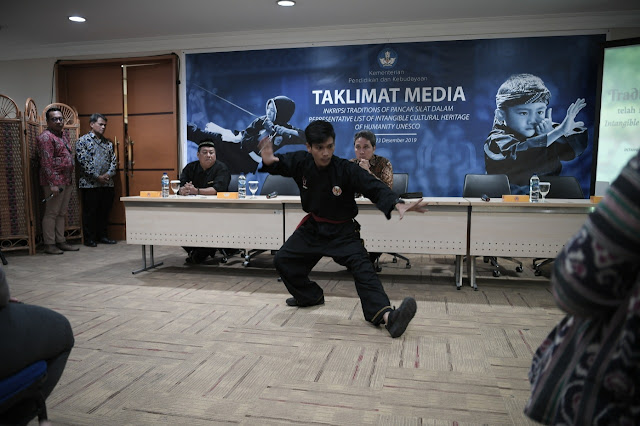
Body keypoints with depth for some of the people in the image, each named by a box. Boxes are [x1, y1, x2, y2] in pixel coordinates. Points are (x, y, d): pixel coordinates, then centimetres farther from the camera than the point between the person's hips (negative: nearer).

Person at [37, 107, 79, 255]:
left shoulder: (63, 136, 19)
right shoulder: (46, 137, -9)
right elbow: (46, 163, -16)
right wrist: (52, 184, -21)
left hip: (66, 182, 9)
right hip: (54, 182, -9)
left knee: (62, 213, 12)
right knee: (51, 213, -4)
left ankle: (61, 242, 18)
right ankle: (49, 245, 1)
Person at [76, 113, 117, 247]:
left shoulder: (108, 143, 16)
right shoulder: (82, 141, -1)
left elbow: (113, 161, 12)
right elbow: (83, 162, -10)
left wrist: (108, 174, -6)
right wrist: (97, 177, -14)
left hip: (107, 183, 5)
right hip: (89, 184, -5)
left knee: (105, 211, 9)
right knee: (89, 212, 1)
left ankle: (102, 236, 20)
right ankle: (89, 239, 10)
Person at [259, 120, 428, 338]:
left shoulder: (347, 170, -22)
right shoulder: (301, 162, -12)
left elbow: (375, 188, -27)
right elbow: (279, 164, 5)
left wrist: (397, 204, -46)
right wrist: (268, 161, -21)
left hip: (343, 230, -4)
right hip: (313, 227, 5)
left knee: (363, 268, -24)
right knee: (282, 260, 8)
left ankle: (386, 315, -38)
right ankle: (311, 296, 28)